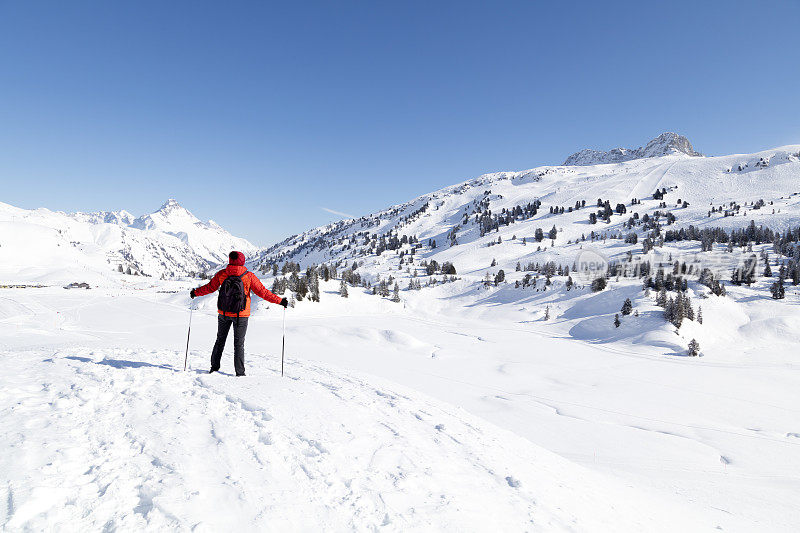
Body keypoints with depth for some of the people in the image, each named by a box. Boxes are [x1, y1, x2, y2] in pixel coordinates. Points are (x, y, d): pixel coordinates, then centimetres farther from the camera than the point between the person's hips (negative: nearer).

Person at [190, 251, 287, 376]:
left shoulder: (222, 274, -4)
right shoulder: (249, 276, -12)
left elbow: (210, 287, 7)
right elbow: (263, 292, -13)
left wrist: (195, 292, 26)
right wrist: (280, 301, -7)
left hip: (223, 314, 2)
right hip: (241, 315, -2)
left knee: (220, 340, 20)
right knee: (239, 343, 6)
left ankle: (214, 366, 26)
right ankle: (239, 372, 6)